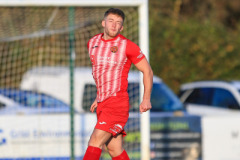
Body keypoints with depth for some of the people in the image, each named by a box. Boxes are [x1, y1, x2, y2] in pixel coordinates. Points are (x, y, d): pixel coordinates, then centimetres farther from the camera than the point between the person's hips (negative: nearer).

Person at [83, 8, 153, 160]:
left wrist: (146, 99, -3)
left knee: (95, 141, -17)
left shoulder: (127, 46, -7)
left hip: (118, 102, -6)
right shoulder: (92, 43, 11)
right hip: (102, 105, 6)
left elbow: (147, 71, 2)